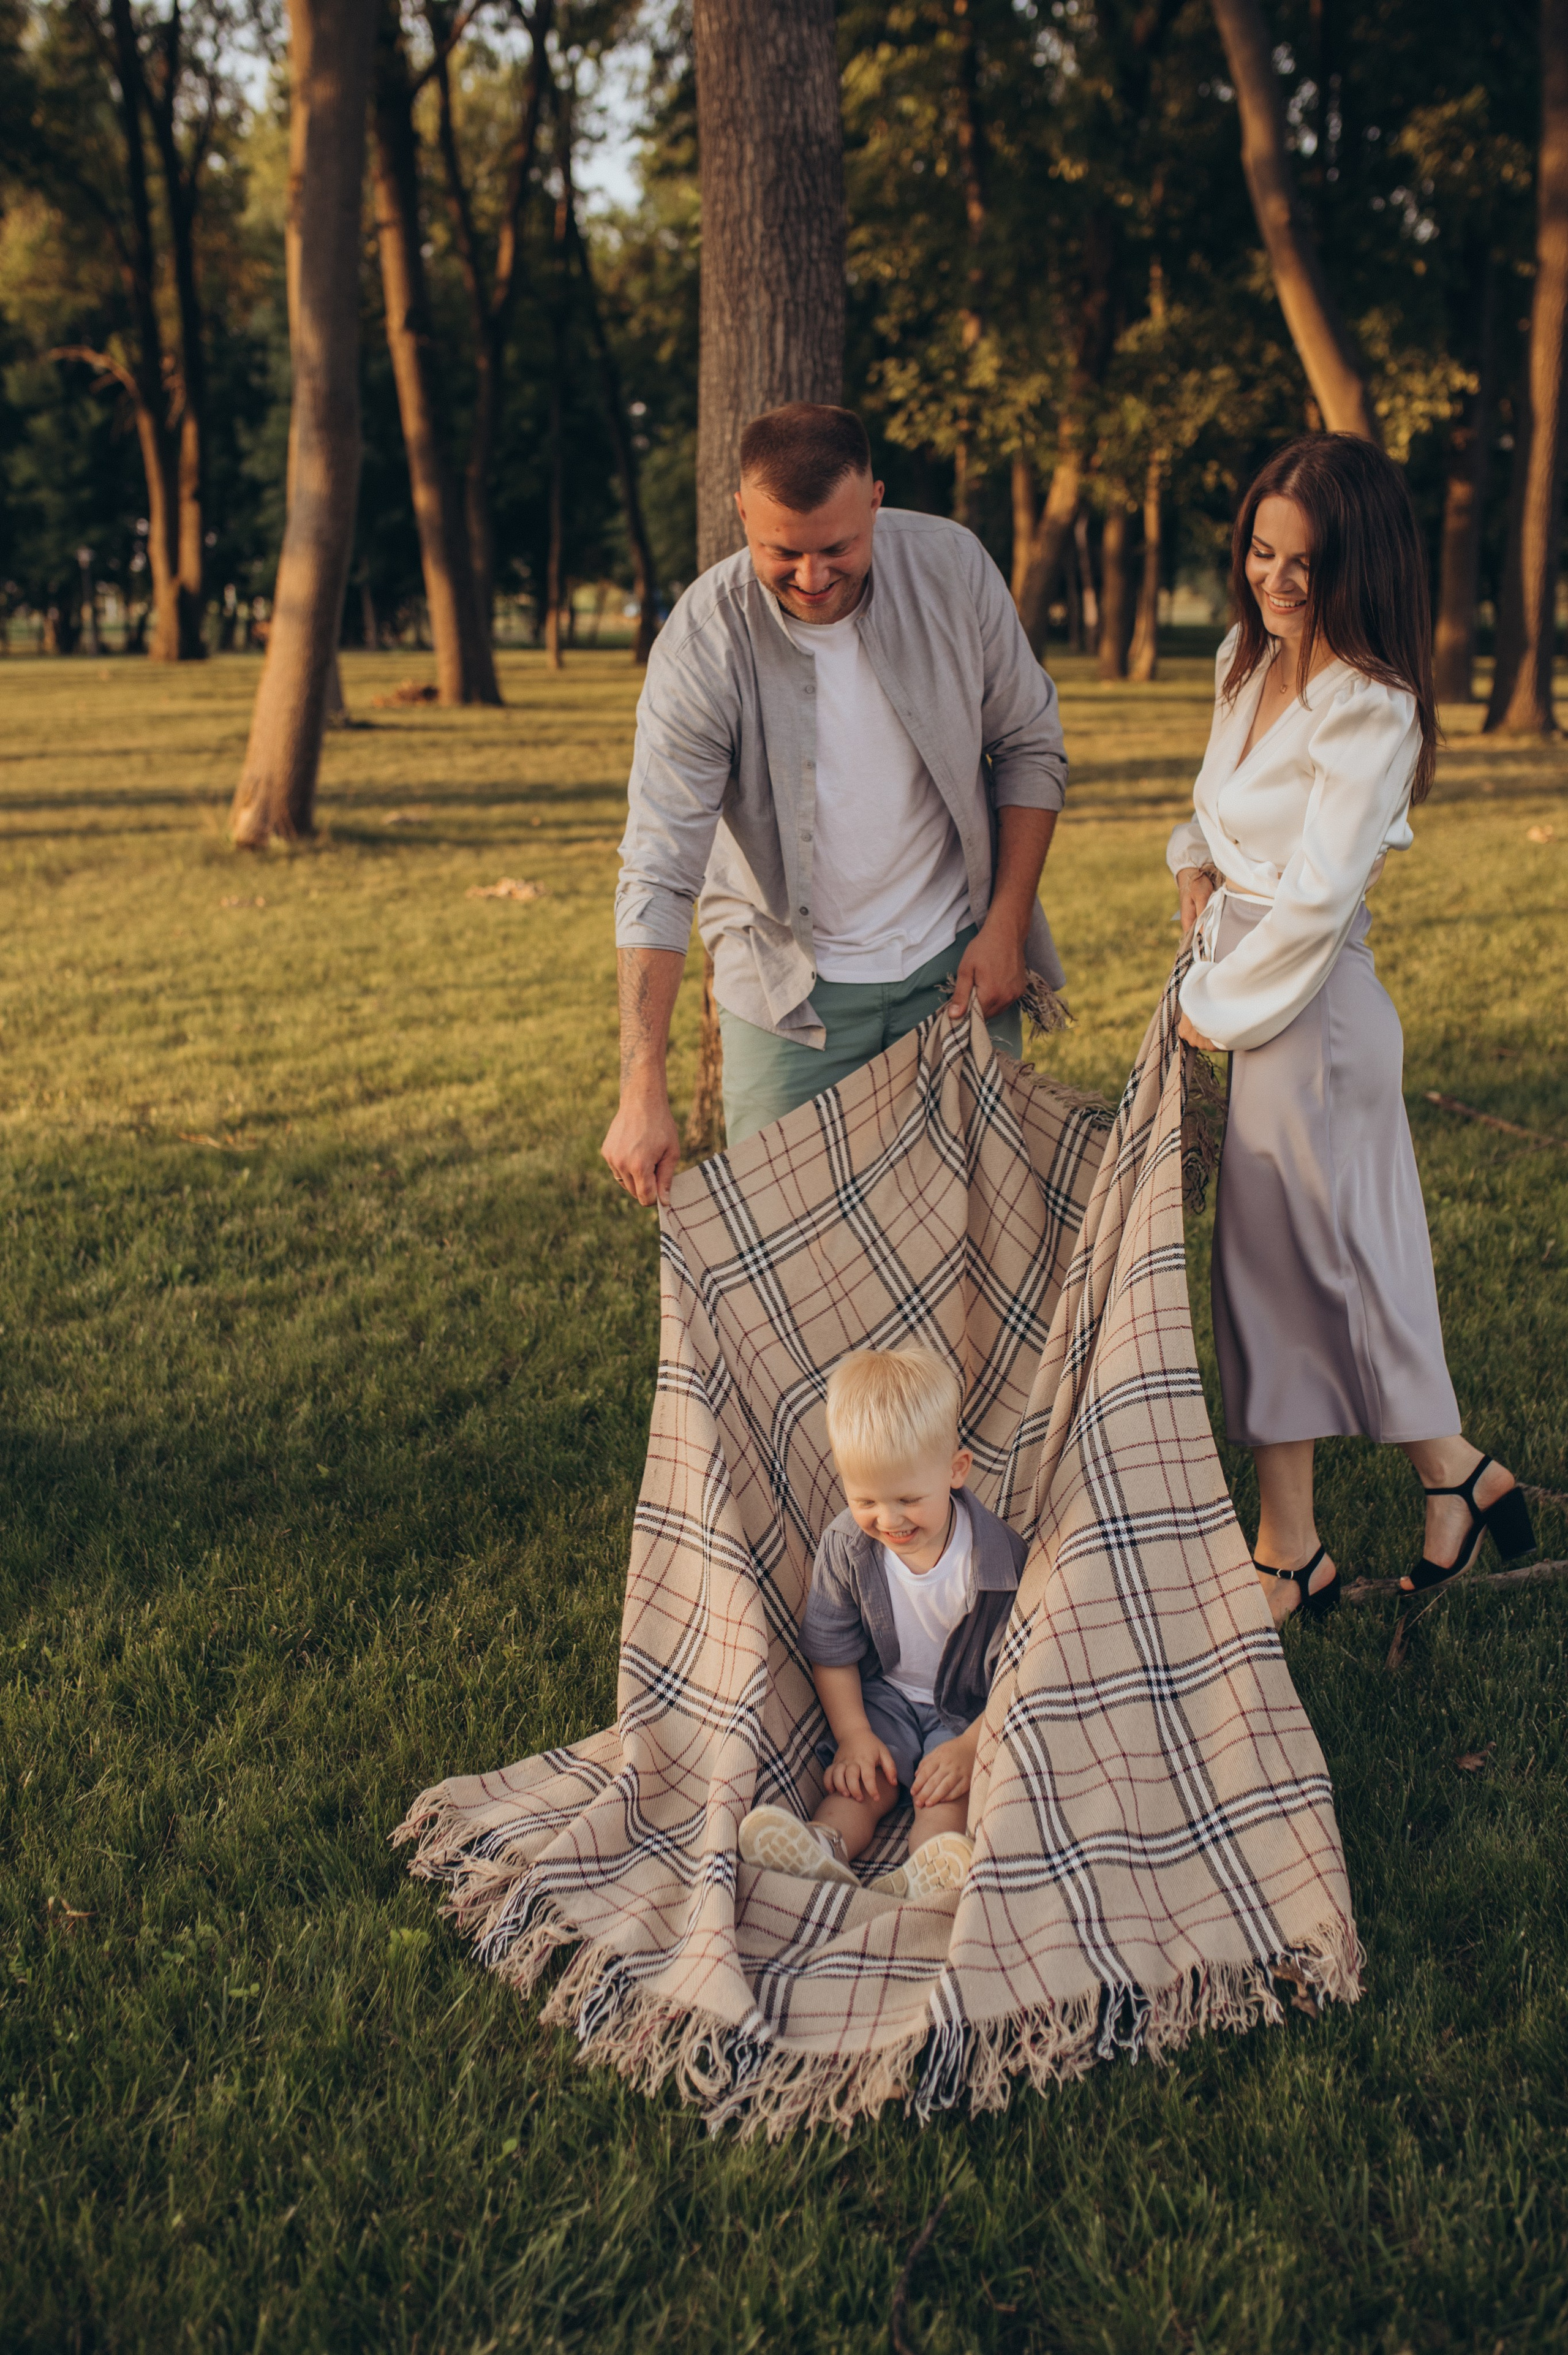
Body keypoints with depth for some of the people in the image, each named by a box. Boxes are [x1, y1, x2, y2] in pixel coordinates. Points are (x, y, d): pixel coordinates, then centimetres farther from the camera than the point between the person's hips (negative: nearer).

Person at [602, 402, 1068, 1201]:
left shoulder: (952, 567, -12)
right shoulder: (701, 645, -20)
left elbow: (1029, 748, 2)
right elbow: (657, 876, -23)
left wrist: (1006, 926, -5)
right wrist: (643, 1089, -30)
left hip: (953, 964, 2)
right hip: (789, 988, -2)